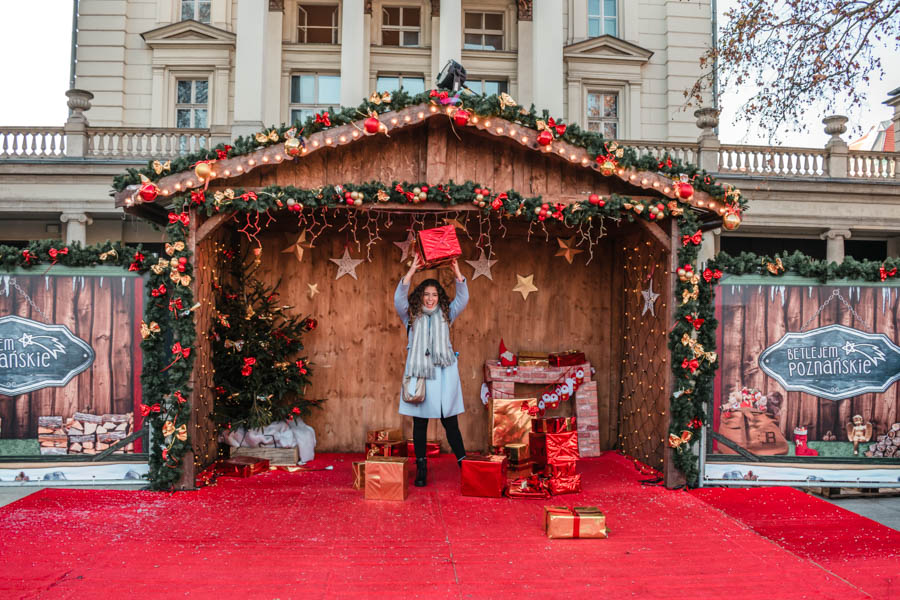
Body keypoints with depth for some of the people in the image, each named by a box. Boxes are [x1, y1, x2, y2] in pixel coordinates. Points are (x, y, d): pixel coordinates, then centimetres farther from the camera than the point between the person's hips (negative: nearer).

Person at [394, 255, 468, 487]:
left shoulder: (445, 315, 11)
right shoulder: (411, 316, 8)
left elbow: (463, 298, 0)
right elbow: (399, 298, -7)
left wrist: (457, 272, -11)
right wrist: (412, 270, -14)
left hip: (443, 372, 0)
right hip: (418, 372, 0)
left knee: (450, 422, 2)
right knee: (420, 422, 3)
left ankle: (463, 463, 8)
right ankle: (421, 468, 11)